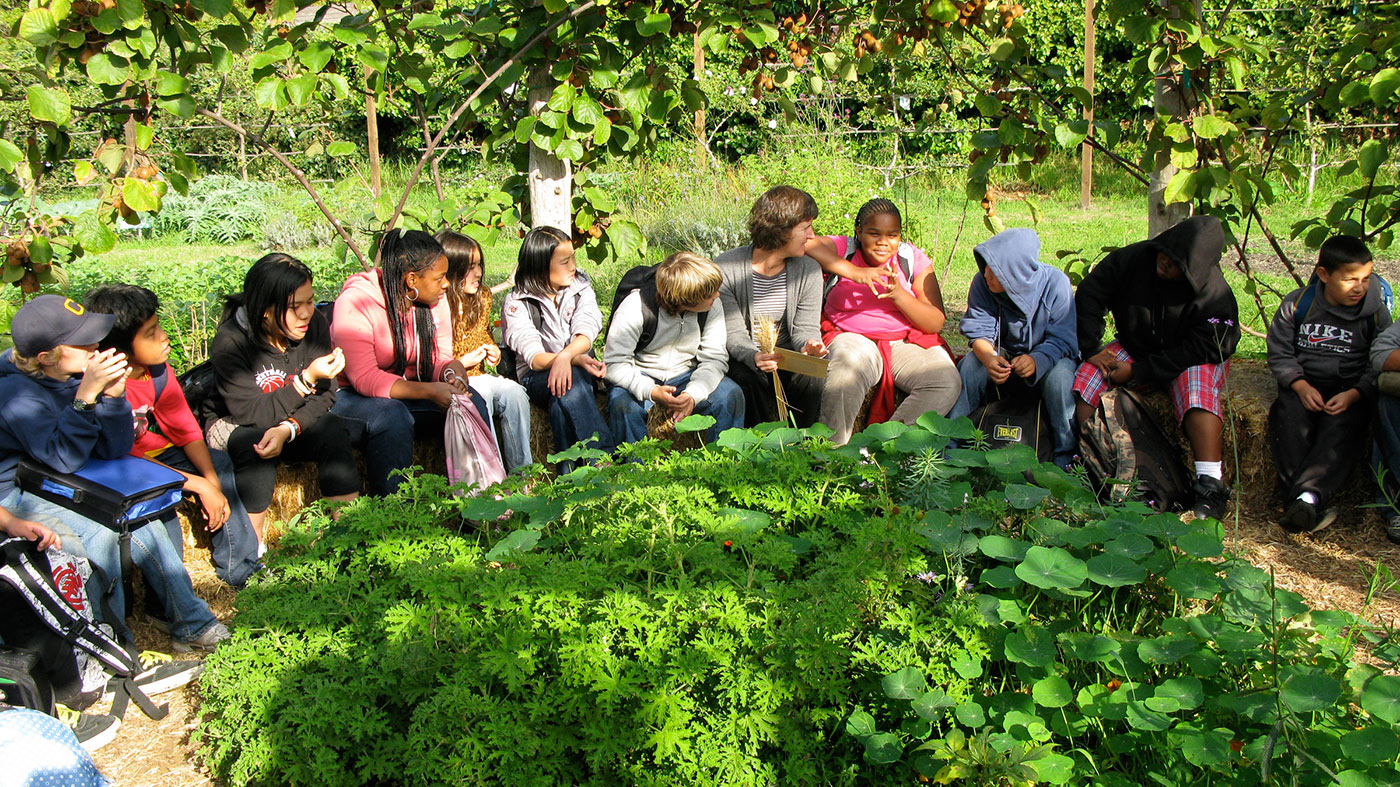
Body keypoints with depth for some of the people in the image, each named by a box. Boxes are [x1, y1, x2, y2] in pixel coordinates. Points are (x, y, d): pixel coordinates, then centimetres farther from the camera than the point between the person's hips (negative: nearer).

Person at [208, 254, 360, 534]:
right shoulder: (230, 342, -25)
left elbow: (324, 396, -14)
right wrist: (306, 380, -36)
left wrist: (287, 429, -32)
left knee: (333, 428, -25)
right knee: (254, 442, -34)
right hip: (232, 426, -3)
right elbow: (253, 414, -28)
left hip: (293, 426, 3)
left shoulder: (314, 324, -14)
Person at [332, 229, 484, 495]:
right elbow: (364, 379, -26)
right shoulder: (355, 303, -20)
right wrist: (429, 391, -37)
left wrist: (451, 370, -24)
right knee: (391, 414, -38)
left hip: (407, 393, 5)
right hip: (352, 398, -5)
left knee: (470, 402, -21)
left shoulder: (435, 301, -1)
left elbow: (439, 358, 3)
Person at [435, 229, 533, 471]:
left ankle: (522, 470, -19)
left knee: (514, 391, -23)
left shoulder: (481, 299, 6)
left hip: (476, 377, 6)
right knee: (480, 397, -36)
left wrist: (493, 351, 3)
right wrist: (462, 363, -21)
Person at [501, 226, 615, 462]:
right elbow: (534, 358, -16)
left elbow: (587, 332, -12)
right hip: (536, 378, -2)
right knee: (570, 382, -37)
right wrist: (576, 360, -34)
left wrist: (566, 356, -35)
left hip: (579, 369, 2)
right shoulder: (516, 304, -2)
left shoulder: (581, 289, 8)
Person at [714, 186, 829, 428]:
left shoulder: (808, 269, -4)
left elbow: (806, 327, -3)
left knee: (813, 375, -27)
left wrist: (809, 345, -29)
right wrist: (754, 356, -38)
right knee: (747, 376, -35)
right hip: (744, 361, -3)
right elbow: (734, 334, -16)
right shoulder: (725, 269, -15)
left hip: (787, 359, 3)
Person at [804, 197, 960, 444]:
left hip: (907, 342, 3)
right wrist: (853, 272, -27)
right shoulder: (843, 249, 2)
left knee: (946, 382, -25)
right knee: (846, 376, -37)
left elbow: (936, 322, 1)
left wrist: (898, 294, -16)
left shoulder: (913, 258, 6)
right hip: (852, 339, -2)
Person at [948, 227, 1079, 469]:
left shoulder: (1055, 283, -23)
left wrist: (1037, 360, -43)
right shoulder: (982, 283, -18)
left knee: (1059, 377, -35)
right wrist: (988, 358, -40)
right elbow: (978, 330, -16)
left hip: (1049, 356, -2)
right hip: (1004, 354, 2)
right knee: (969, 366, -27)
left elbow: (1063, 340, -22)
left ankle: (1065, 458, -21)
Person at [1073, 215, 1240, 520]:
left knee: (1196, 392, -36)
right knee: (1086, 377, -21)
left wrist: (1138, 372, -26)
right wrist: (1091, 349, -13)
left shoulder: (1216, 298, -26)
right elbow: (1089, 294, -8)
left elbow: (1197, 351, -24)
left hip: (1193, 357, -4)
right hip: (1134, 346, 4)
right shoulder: (1133, 259, -17)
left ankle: (1210, 485, -37)